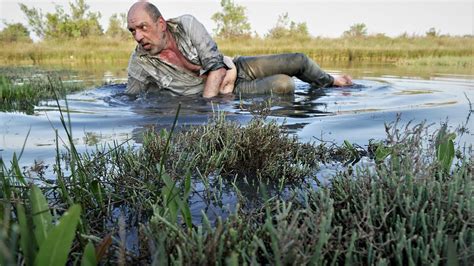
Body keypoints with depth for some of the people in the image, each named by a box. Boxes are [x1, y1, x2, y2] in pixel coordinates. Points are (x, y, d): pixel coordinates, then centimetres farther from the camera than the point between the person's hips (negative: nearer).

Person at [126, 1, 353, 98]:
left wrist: (205, 102, -28)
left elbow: (216, 64, -19)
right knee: (284, 84, -25)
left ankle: (331, 82, 32)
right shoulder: (140, 62, -11)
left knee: (298, 60, -1)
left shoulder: (186, 24, -14)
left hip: (236, 67, 2)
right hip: (228, 93, -2)